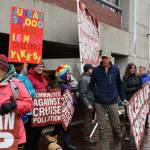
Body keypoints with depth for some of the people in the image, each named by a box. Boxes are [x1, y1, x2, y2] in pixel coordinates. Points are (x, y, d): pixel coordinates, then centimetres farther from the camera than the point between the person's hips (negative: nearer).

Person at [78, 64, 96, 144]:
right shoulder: (83, 79, -16)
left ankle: (87, 135, 28)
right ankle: (86, 137, 8)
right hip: (88, 104, -9)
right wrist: (87, 104, -20)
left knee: (91, 119, 16)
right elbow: (82, 94, -19)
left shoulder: (89, 78, 13)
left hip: (93, 102, 9)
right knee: (88, 120, -1)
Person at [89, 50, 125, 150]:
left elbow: (119, 85, 11)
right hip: (99, 103, 0)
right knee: (102, 128, 4)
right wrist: (96, 93, 0)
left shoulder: (115, 69, 2)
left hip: (113, 102, 1)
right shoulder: (96, 70, -1)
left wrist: (123, 98, 14)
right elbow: (92, 84, 12)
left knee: (116, 127, 7)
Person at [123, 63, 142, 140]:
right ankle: (127, 133, 8)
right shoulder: (125, 78, -1)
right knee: (128, 116, -1)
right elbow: (125, 89, -8)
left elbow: (141, 87, 10)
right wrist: (136, 89, -12)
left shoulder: (138, 77, 7)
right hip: (129, 99, -2)